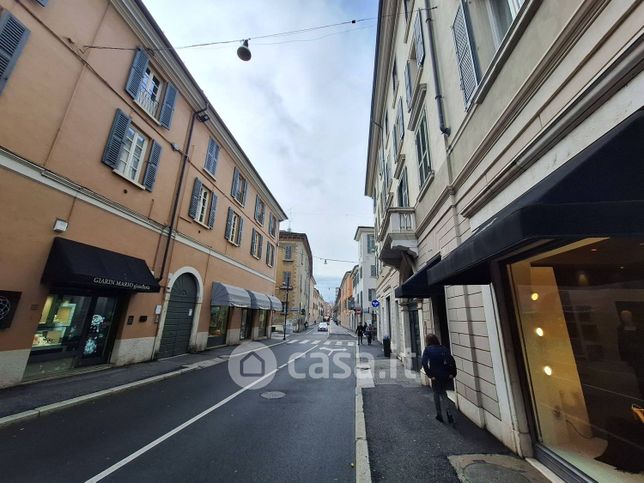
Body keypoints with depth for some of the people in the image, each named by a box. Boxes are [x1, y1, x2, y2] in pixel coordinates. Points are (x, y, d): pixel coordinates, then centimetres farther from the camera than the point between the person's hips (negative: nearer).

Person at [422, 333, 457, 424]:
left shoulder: (427, 349, -5)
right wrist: (452, 373, -2)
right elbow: (452, 361, -5)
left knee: (436, 394, 16)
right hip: (445, 375, 3)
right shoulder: (443, 348, 4)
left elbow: (424, 363, -16)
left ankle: (439, 415, 22)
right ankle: (448, 412, 10)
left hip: (435, 376, -3)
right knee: (443, 392, 24)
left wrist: (430, 375, -11)